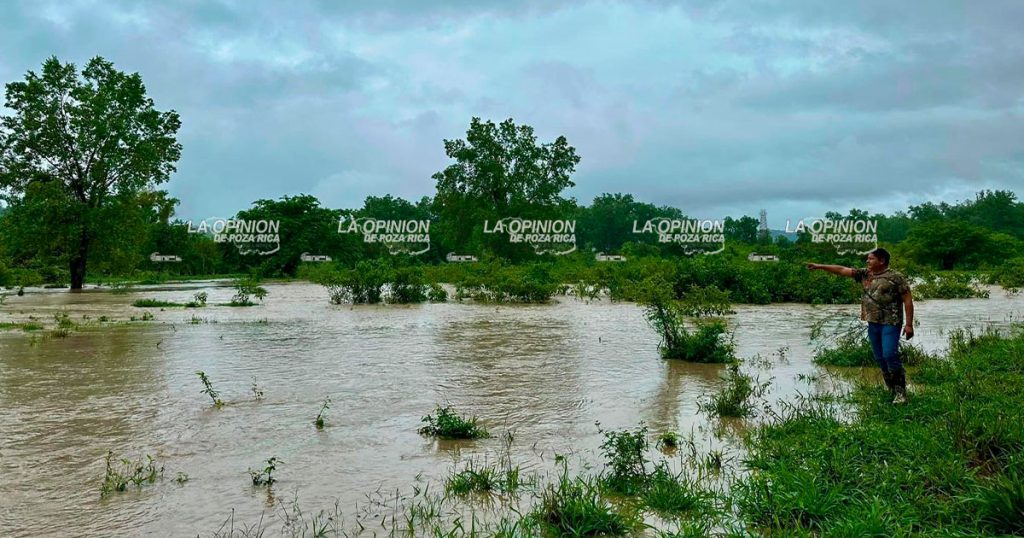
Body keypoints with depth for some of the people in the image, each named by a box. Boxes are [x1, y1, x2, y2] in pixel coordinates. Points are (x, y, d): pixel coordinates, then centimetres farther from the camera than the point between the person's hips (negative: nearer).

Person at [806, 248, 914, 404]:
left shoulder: (896, 277, -7)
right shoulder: (865, 274, 11)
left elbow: (908, 300, -8)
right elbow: (842, 270, 11)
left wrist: (909, 324, -12)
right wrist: (820, 266, 7)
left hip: (890, 323, -7)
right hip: (873, 323, 7)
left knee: (890, 355, -14)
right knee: (880, 358, 9)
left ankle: (901, 392, -4)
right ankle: (893, 391, 20)